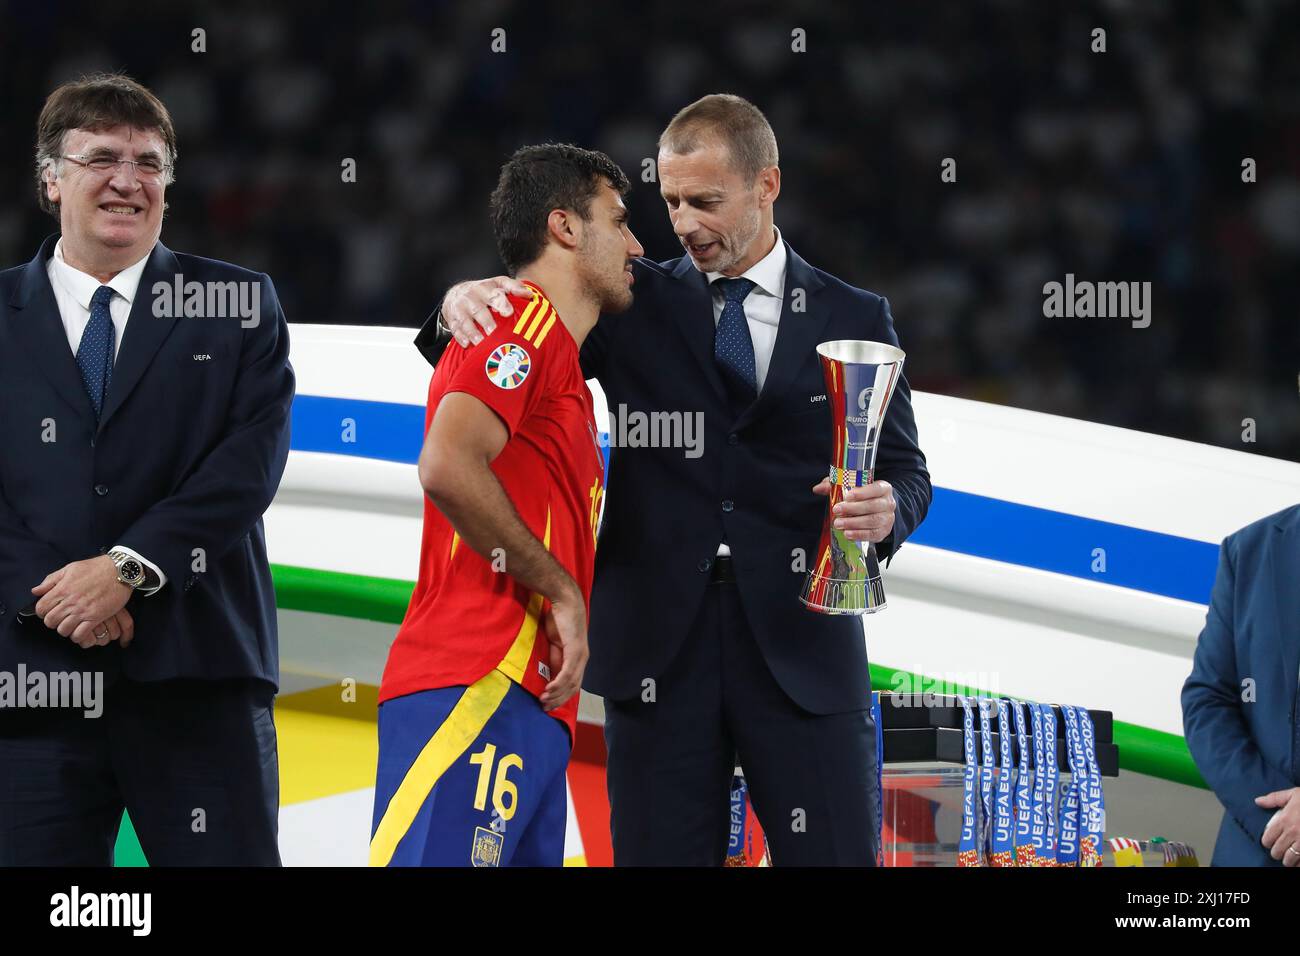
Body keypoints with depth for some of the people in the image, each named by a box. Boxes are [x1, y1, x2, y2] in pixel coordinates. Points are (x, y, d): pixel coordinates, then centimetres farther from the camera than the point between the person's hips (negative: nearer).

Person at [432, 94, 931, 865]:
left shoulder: (854, 319, 10)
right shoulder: (633, 303, 10)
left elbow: (904, 470, 11)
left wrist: (887, 509, -13)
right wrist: (466, 303, -15)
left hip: (801, 648, 0)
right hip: (658, 647, 1)